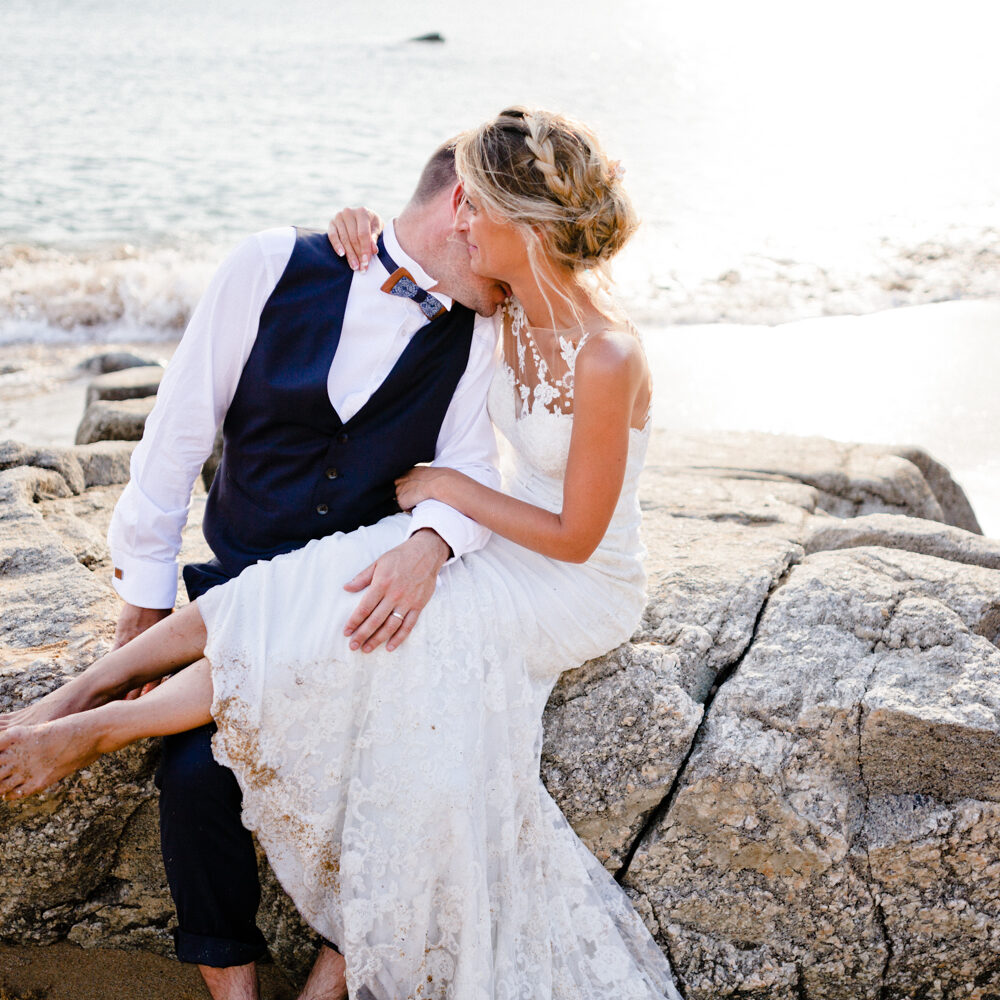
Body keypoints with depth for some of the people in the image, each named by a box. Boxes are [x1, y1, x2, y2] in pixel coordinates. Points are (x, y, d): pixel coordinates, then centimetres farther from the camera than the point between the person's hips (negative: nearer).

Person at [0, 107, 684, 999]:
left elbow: (575, 536, -22)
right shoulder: (516, 306, -4)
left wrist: (450, 489, -13)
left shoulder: (606, 358, -28)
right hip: (510, 547, 7)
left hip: (583, 584, -7)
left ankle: (95, 730, -16)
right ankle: (72, 700, -11)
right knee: (294, 594, -13)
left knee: (371, 625, -26)